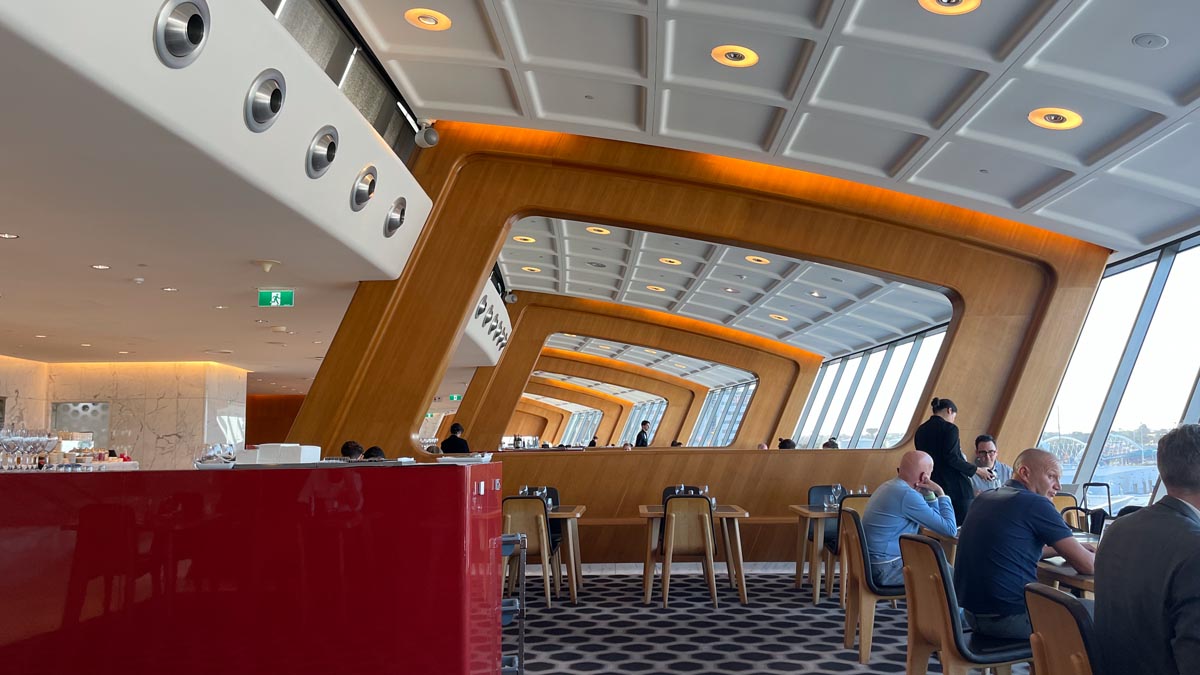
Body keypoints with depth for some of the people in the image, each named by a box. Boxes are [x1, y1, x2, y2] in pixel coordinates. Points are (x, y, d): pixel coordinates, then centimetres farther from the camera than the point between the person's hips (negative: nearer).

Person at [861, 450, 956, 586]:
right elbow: (950, 529, -16)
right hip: (887, 570, -10)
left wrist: (929, 493, 5)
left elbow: (934, 519, 20)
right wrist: (941, 493, -6)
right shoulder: (907, 495, -21)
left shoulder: (890, 486, 10)